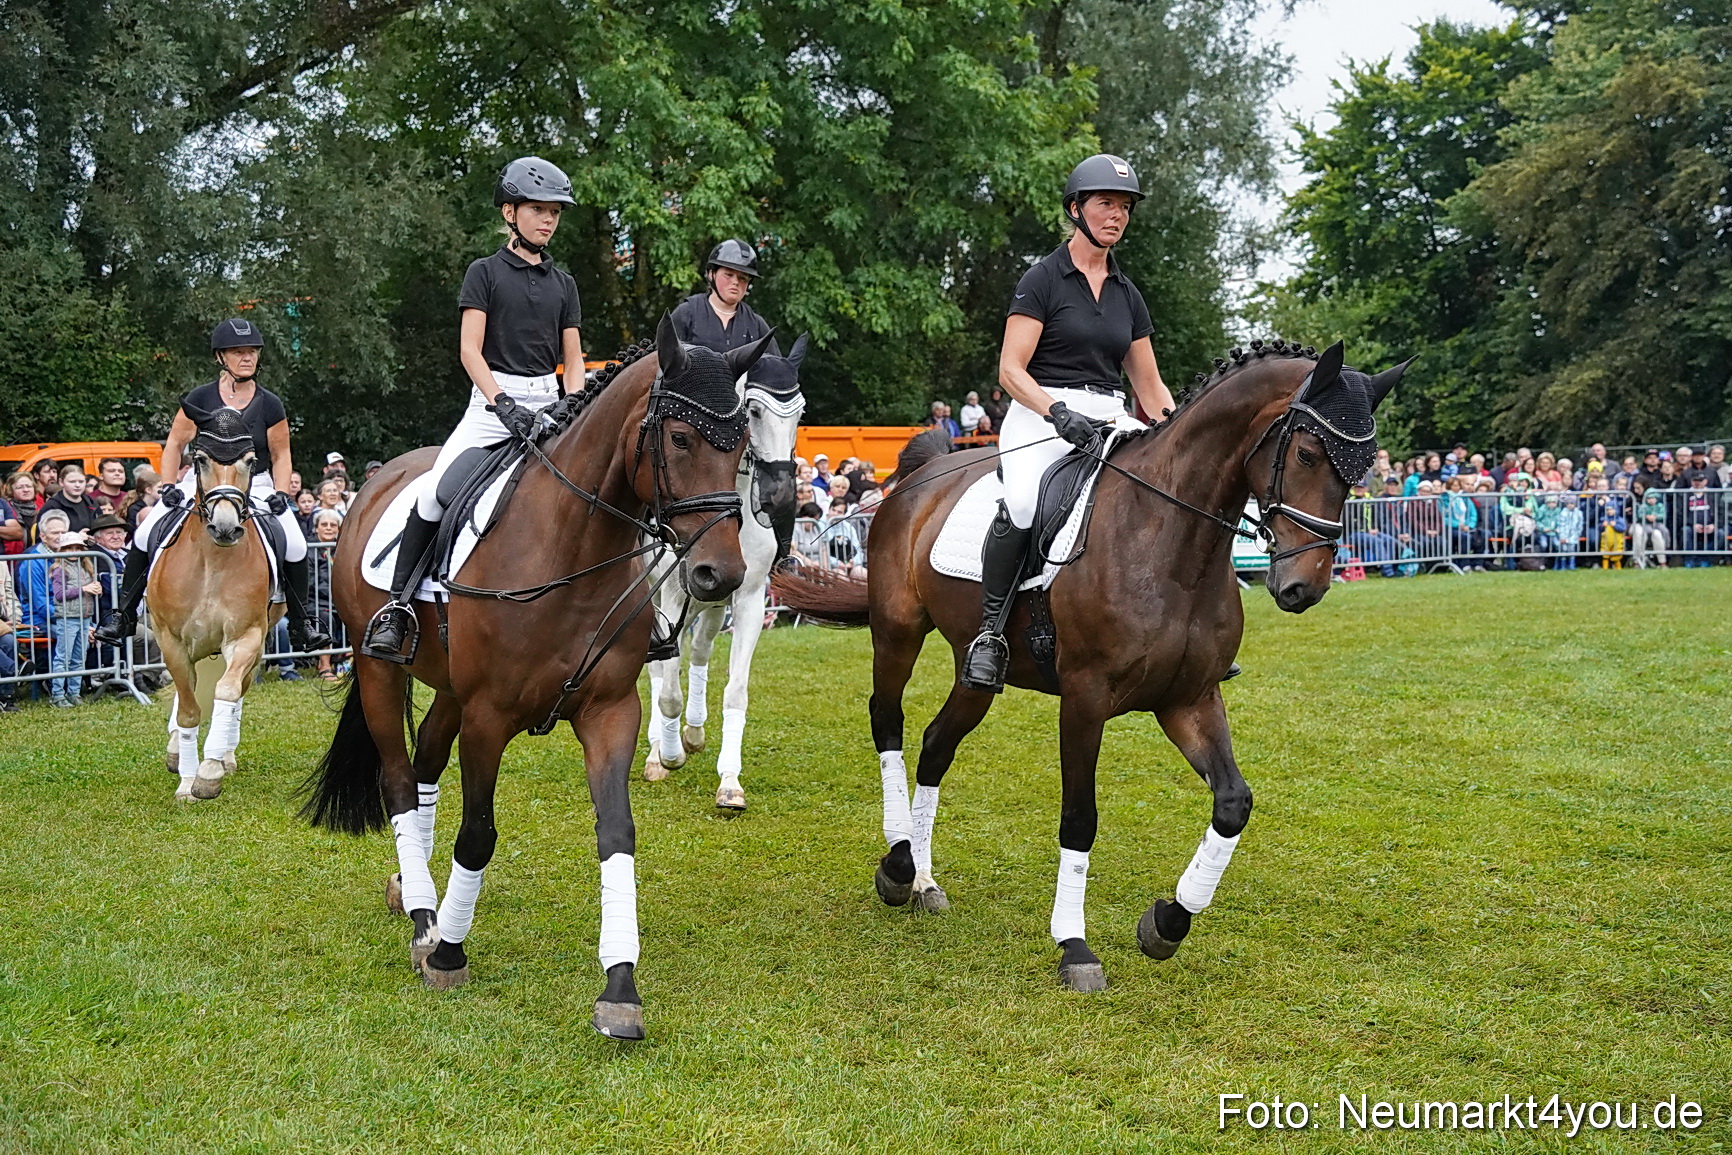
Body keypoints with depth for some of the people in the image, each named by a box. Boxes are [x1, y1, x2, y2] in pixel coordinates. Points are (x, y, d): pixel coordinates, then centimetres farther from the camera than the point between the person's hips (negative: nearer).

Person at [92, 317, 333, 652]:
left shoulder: (270, 405, -3)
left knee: (296, 547, -18)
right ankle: (123, 615, 0)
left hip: (256, 487, 0)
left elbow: (281, 456, 4)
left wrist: (280, 494, -10)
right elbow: (175, 444, 3)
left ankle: (301, 623, 1)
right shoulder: (200, 398, -4)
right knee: (145, 536, -15)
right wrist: (168, 487, -7)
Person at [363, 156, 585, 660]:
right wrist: (504, 405, -19)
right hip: (493, 400, -4)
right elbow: (470, 350, -5)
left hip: (547, 405, 4)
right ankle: (397, 605, -19)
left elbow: (574, 358, 14)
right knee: (436, 489, -24)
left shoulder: (563, 284, 16)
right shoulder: (486, 272, 3)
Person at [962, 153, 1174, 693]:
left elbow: (1150, 388, 19)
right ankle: (990, 631, -22)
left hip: (1108, 424, 6)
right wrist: (1059, 413, -24)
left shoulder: (1127, 294, 17)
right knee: (1024, 503, -35)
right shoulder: (1043, 279, 0)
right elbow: (1011, 370, -8)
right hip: (1042, 418, -6)